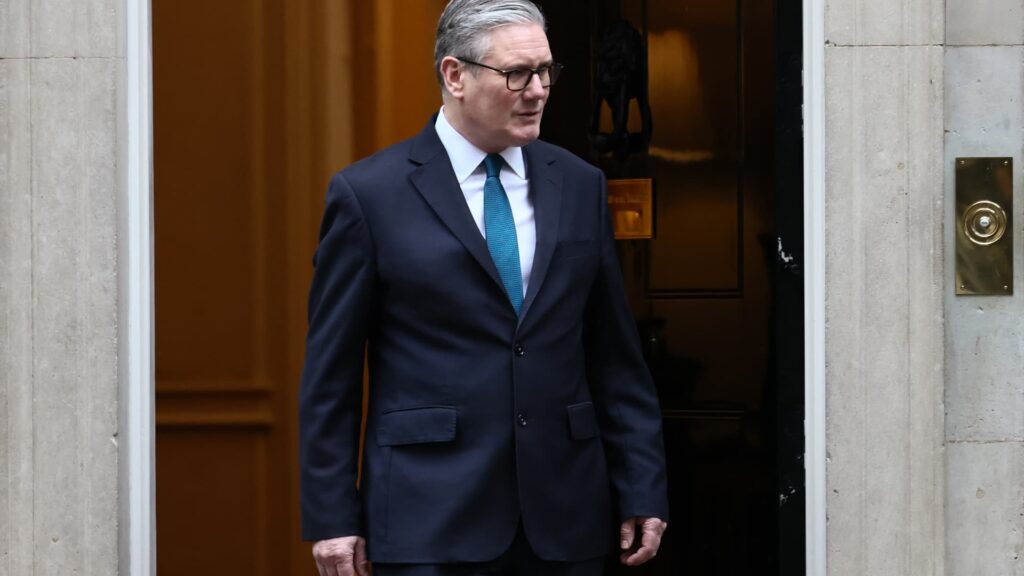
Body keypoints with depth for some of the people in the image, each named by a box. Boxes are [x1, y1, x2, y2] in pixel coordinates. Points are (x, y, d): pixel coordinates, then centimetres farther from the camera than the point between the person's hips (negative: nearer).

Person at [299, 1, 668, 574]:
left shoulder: (580, 186, 9)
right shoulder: (369, 194, -2)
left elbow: (616, 356, 11)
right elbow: (331, 374, -1)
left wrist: (642, 490, 7)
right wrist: (333, 518, -4)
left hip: (564, 519, 3)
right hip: (430, 524, -3)